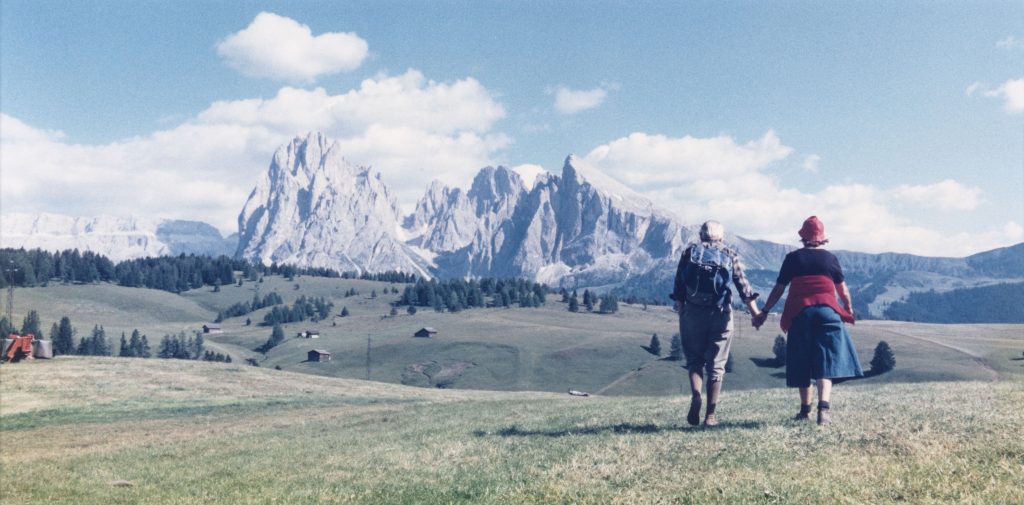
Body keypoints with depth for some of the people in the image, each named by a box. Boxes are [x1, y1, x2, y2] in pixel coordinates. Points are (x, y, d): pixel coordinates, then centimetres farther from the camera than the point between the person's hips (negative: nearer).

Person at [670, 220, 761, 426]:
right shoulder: (730, 255, 9)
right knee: (716, 365, 7)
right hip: (721, 315, 0)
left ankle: (695, 395, -13)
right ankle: (710, 415, 5)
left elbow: (679, 287, 3)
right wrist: (755, 313, 2)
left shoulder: (690, 252, 9)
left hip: (693, 314, 0)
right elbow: (743, 286, 1)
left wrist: (681, 312, 7)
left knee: (694, 360, 13)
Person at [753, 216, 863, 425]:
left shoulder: (793, 258, 6)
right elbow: (843, 289, 15)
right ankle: (823, 408, -21)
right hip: (827, 311, 0)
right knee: (826, 361, -4)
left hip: (799, 314, 1)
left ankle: (805, 410, 19)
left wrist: (764, 312, 11)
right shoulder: (830, 258, 7)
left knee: (802, 363, 11)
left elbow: (779, 289, 4)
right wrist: (849, 310, 33)